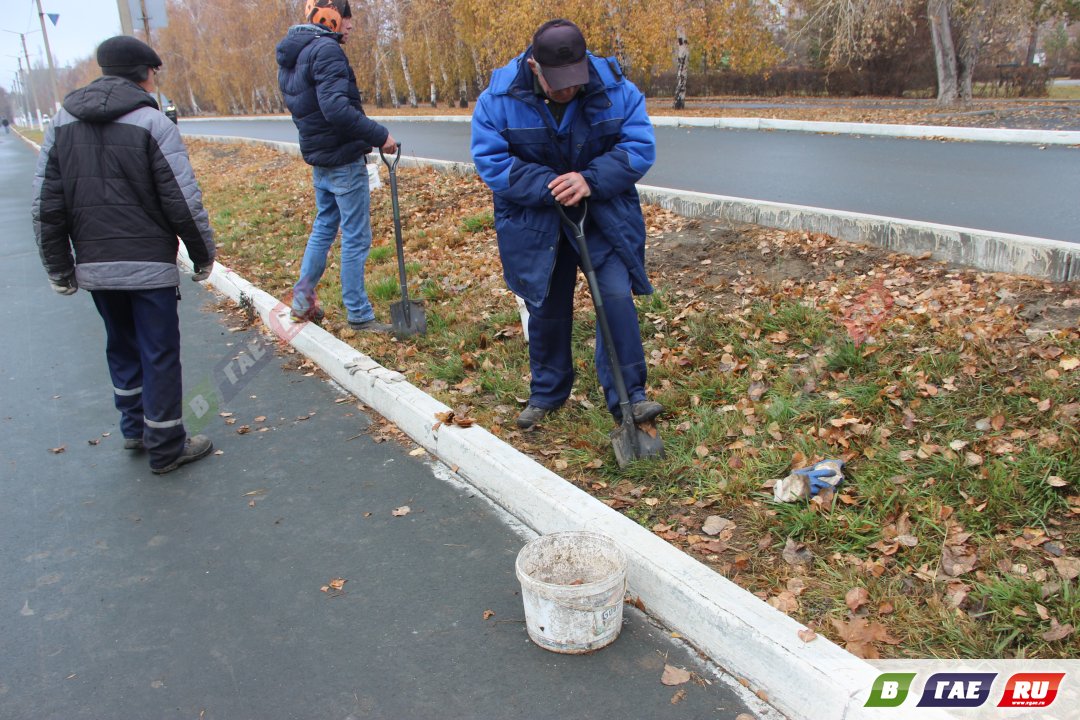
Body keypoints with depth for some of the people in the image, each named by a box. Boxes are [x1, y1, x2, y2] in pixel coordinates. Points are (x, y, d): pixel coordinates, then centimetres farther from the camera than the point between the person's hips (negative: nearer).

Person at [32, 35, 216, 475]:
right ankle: (166, 447, 11)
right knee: (159, 354, 3)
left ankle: (135, 428, 32)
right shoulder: (152, 123, -9)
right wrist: (204, 256, 0)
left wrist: (60, 269, 13)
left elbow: (46, 206, 7)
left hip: (94, 267, 5)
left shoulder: (61, 123, 7)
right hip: (150, 265, -5)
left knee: (122, 347, 21)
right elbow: (184, 201, -12)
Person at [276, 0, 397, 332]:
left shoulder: (291, 56, 11)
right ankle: (359, 314, 9)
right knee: (356, 238, 1)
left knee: (324, 226, 22)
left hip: (317, 157, 9)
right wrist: (379, 135, -25)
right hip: (344, 159, -9)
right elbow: (336, 109, -29)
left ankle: (303, 299, 27)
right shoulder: (326, 50, -18)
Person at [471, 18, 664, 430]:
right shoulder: (500, 98, -16)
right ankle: (547, 392, 29)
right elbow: (490, 161, -17)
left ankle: (628, 395, 0)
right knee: (546, 309, 10)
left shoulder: (616, 90, -14)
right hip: (535, 222, 0)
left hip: (604, 215, 0)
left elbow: (640, 147, -14)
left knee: (617, 298, -11)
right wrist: (548, 187, -27)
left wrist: (590, 181, -29)